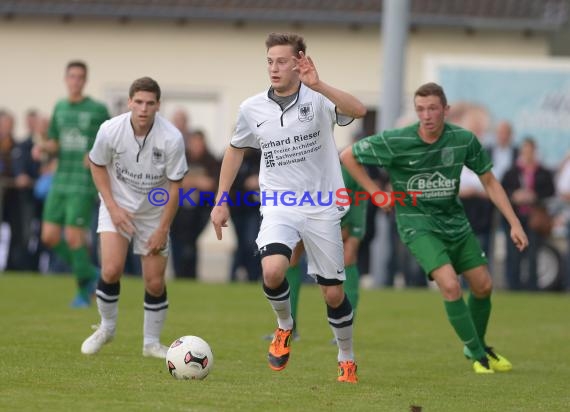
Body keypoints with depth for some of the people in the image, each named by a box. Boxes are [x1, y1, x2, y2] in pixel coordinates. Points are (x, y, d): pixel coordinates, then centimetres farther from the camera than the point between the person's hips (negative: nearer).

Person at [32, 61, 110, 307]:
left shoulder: (98, 110, -3)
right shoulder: (60, 108, 13)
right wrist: (43, 147, -3)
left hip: (84, 183, -6)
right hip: (60, 182, 6)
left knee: (74, 236, -10)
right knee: (50, 237, 0)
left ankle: (84, 291, 7)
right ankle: (89, 273, 19)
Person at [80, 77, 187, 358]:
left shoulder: (172, 139, -22)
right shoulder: (111, 130, -20)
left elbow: (174, 186, -12)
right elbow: (97, 165, -1)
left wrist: (162, 229, -11)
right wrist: (112, 206, -9)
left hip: (154, 212, 0)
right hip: (117, 207, 0)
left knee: (155, 282, -1)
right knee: (111, 269, -17)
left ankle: (152, 342, 19)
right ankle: (107, 327, 9)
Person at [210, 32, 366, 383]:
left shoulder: (318, 99, -10)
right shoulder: (252, 109, 1)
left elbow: (358, 111, -29)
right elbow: (236, 150, 18)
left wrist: (318, 85, -39)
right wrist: (221, 200, 16)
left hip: (322, 209, -2)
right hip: (278, 207, 2)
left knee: (334, 293, 4)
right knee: (272, 271, -25)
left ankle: (347, 360, 27)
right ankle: (285, 327, 5)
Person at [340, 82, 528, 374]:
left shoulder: (464, 140, -9)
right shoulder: (395, 142, -18)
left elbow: (489, 181, 3)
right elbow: (347, 156, -6)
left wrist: (514, 223, -1)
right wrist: (375, 192, -7)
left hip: (454, 221, 4)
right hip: (417, 223, -4)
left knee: (483, 286, 7)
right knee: (450, 285, -21)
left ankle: (477, 347, 34)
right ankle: (477, 355, -4)